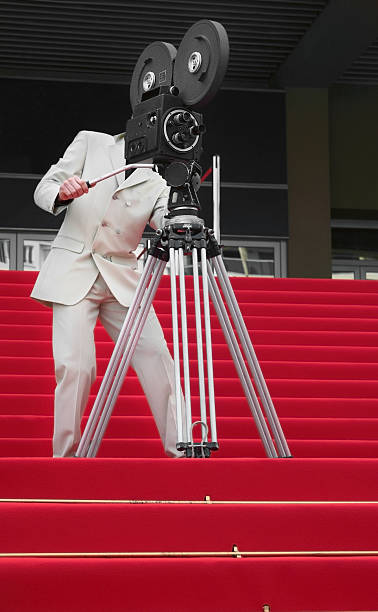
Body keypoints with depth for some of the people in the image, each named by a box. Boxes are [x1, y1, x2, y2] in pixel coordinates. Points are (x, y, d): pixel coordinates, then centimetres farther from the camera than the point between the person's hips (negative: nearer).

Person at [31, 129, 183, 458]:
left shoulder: (158, 179, 9)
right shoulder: (90, 143, 6)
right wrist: (62, 193, -20)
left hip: (122, 278, 3)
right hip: (73, 269, -3)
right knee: (75, 364, -15)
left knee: (156, 355, -9)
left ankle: (180, 449, -3)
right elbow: (43, 190, 4)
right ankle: (65, 456, -5)